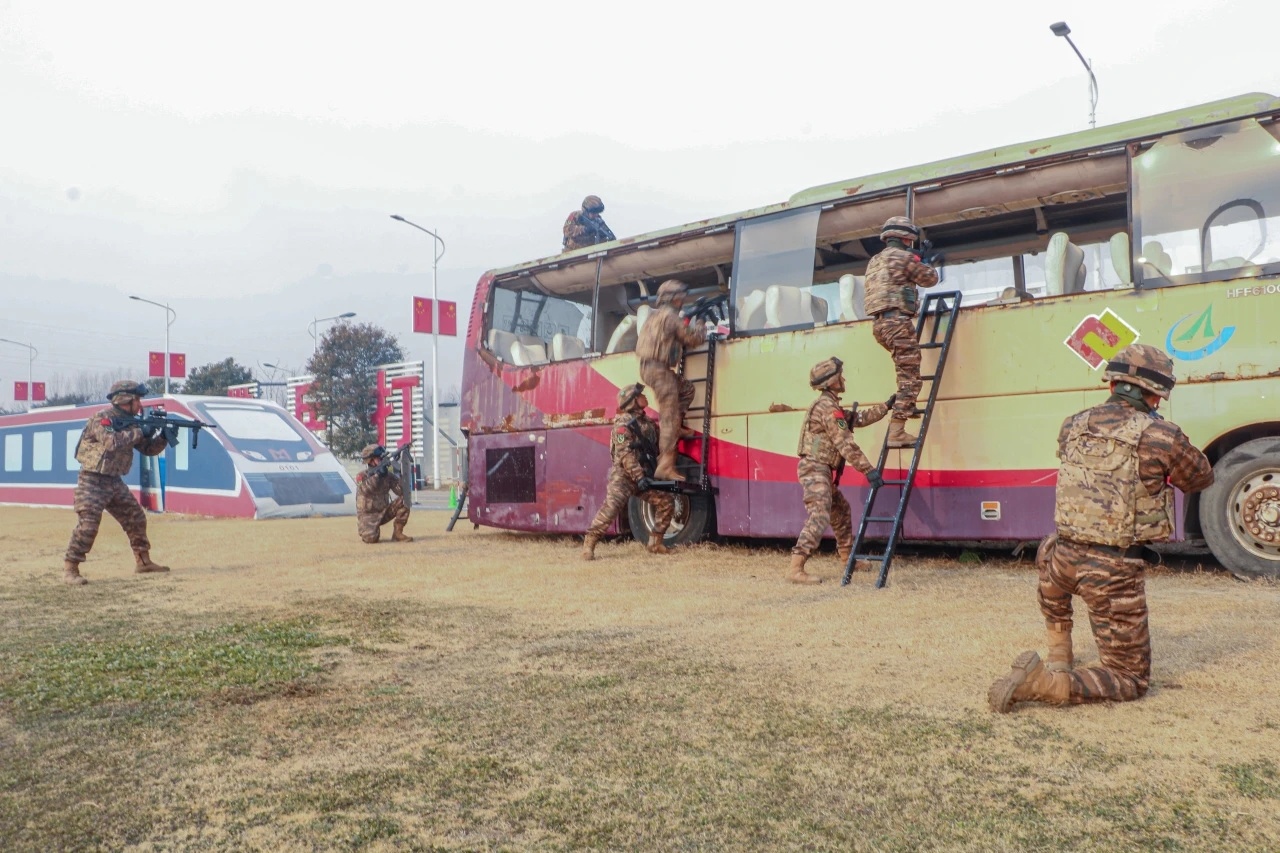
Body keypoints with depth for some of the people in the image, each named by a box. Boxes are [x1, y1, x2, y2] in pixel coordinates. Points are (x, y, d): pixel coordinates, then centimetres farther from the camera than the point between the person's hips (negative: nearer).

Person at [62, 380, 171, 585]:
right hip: (93, 481, -8)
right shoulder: (101, 419, -15)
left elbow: (149, 449, 11)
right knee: (87, 526, -15)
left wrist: (164, 436, -6)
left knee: (136, 519, 11)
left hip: (115, 482, 8)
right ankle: (70, 570, -8)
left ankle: (143, 562, 21)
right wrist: (138, 432, -22)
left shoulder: (129, 422, 8)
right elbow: (112, 441, -33)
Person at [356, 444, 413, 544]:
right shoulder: (361, 476, -10)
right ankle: (367, 530, 10)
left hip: (383, 512, 4)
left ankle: (397, 533, -7)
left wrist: (398, 476, -24)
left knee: (403, 501, -18)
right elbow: (365, 490, -31)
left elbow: (400, 491, -9)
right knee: (371, 538, -30)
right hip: (367, 516, -4)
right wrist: (377, 475, -34)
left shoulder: (387, 474, -1)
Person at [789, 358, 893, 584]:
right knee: (819, 517, -20)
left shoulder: (831, 406, 20)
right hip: (815, 469, -11)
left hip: (822, 471, 11)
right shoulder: (828, 407, -14)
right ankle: (796, 570, -27)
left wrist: (886, 406, 34)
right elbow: (846, 444, -19)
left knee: (841, 511, 23)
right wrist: (869, 470, -18)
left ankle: (847, 558, 37)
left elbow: (858, 418, 31)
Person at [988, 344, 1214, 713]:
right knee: (1131, 681, 11)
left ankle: (1058, 657, 37)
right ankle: (1047, 683, -15)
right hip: (1114, 572, -4)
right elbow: (1203, 478, 9)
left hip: (1065, 557, 4)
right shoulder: (1160, 437, -10)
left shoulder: (1072, 427, 3)